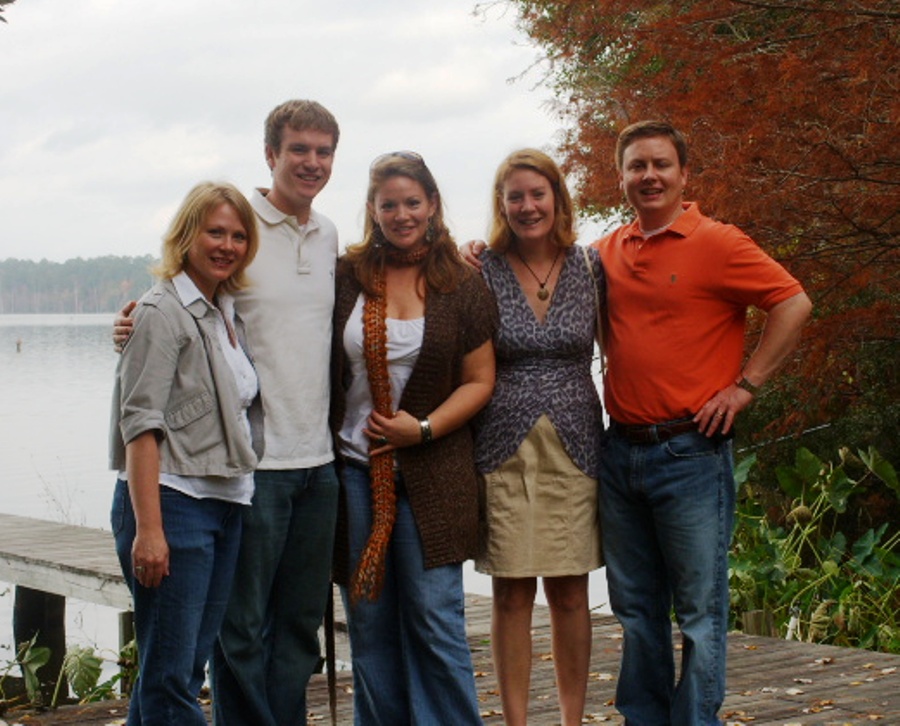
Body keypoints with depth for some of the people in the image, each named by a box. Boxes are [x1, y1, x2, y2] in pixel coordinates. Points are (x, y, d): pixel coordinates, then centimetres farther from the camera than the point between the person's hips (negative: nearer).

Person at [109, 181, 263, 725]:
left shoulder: (228, 313, 16)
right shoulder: (163, 311, -7)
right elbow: (141, 424, -14)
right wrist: (148, 528, -20)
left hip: (226, 505, 8)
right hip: (173, 501, -8)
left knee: (189, 668, 11)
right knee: (171, 676, -5)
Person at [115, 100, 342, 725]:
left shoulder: (328, 235, 12)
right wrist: (136, 326, -25)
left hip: (318, 460, 6)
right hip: (253, 460, -6)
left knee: (301, 624, 14)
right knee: (243, 626, 1)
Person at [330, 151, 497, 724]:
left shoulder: (462, 287, 2)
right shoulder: (347, 278, 5)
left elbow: (479, 381, 2)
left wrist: (423, 428, -10)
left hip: (431, 475, -2)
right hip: (355, 469, 2)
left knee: (436, 618, -3)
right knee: (370, 622, 7)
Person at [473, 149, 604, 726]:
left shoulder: (590, 267, 3)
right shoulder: (482, 273, -1)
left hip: (574, 448, 1)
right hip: (504, 451, -1)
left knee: (570, 593, 7)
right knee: (513, 595, 3)